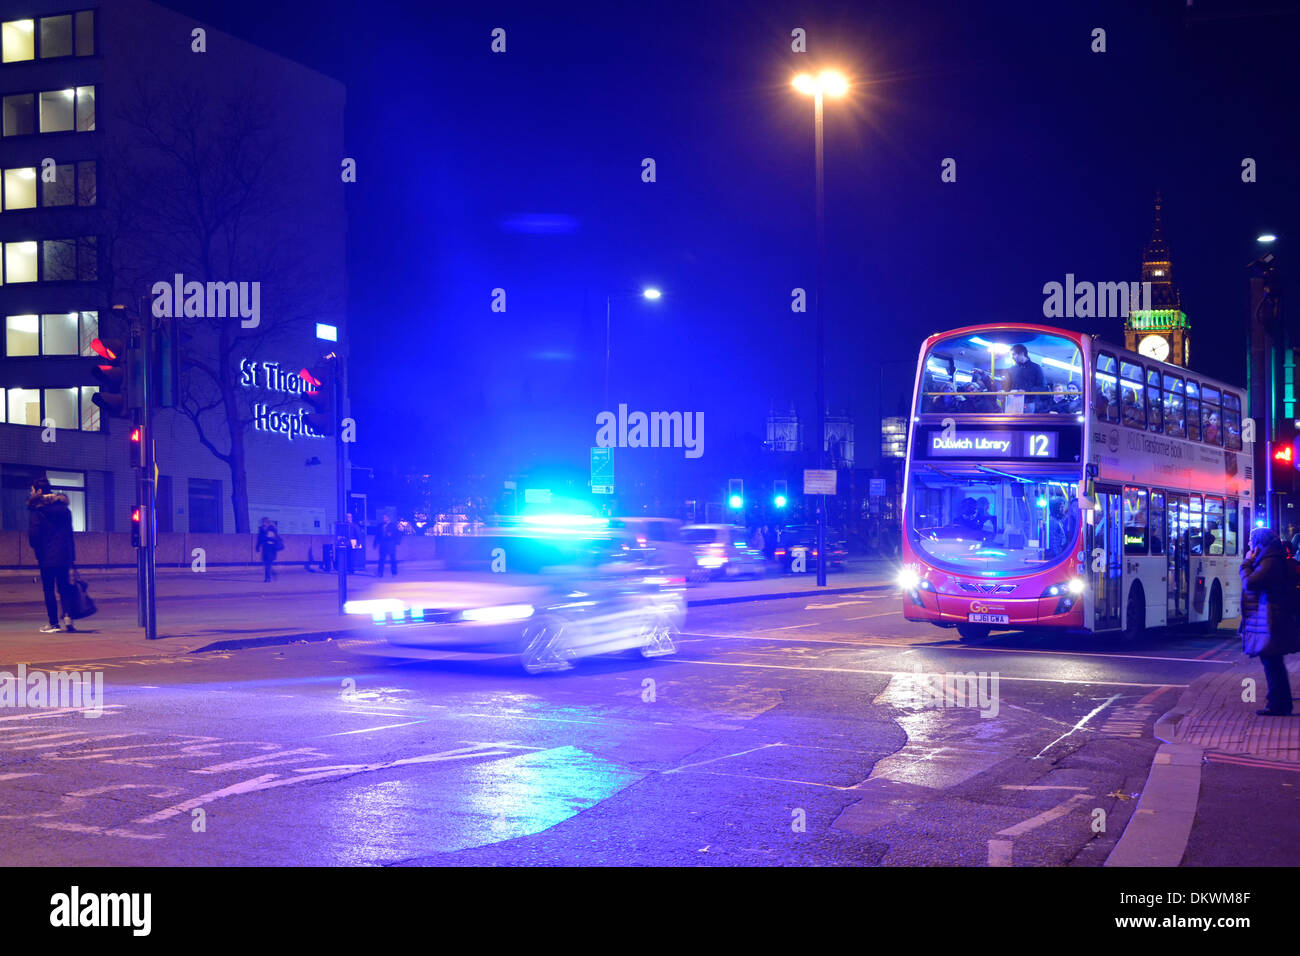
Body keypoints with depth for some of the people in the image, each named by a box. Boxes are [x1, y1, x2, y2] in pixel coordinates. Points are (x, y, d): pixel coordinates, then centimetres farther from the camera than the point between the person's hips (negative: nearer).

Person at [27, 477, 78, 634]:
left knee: (48, 589, 2)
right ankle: (67, 615, -6)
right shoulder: (64, 507, 10)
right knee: (64, 586, 13)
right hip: (64, 555, 5)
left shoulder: (37, 510, -7)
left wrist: (37, 551, 1)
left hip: (47, 556, -5)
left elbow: (33, 534, -14)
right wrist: (72, 555, 14)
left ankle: (53, 623, 2)